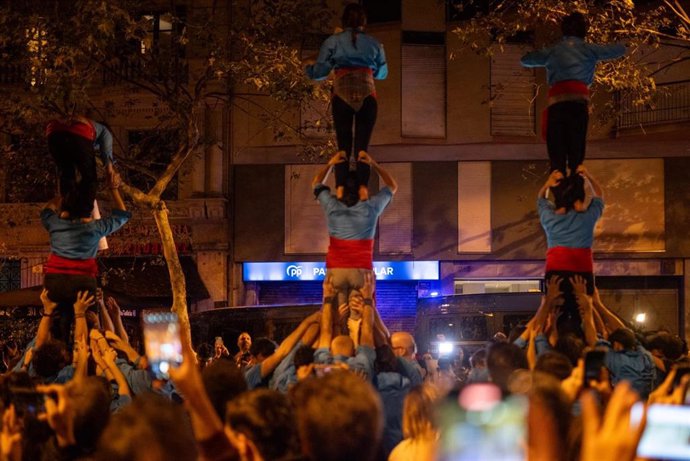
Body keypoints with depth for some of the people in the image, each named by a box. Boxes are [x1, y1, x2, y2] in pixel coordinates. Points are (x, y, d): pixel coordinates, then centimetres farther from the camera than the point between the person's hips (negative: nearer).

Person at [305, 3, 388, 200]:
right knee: (362, 147, -2)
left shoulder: (333, 41, 11)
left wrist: (307, 68, 30)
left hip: (342, 95, 0)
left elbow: (318, 73, 9)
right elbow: (382, 73, 27)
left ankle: (340, 191, -12)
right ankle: (363, 189, -21)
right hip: (367, 95, 0)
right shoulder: (374, 43, 16)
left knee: (343, 146, 3)